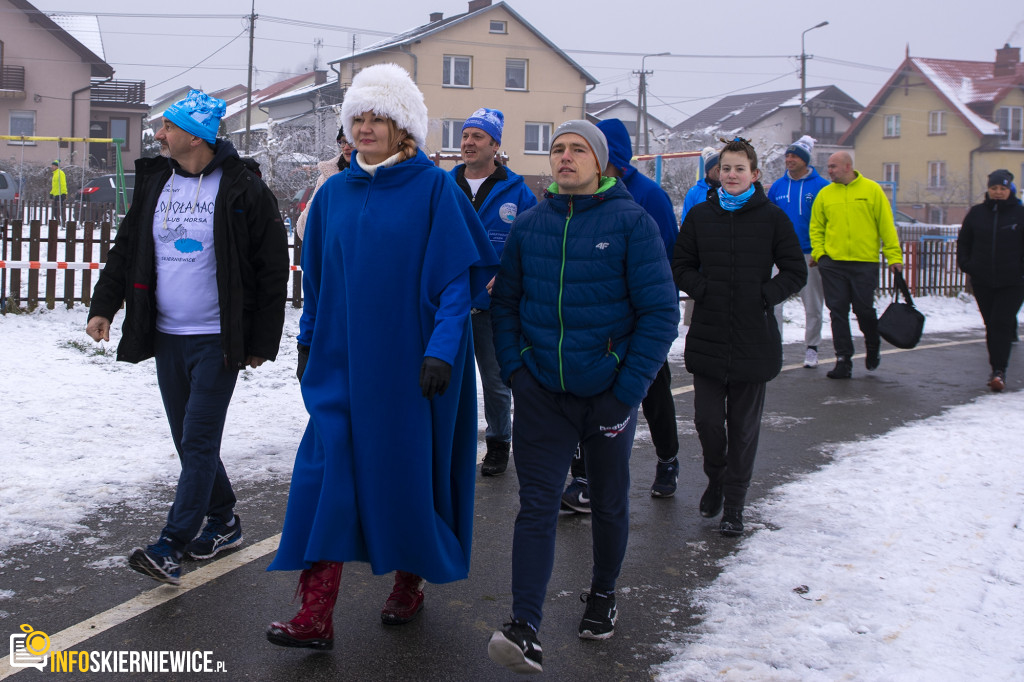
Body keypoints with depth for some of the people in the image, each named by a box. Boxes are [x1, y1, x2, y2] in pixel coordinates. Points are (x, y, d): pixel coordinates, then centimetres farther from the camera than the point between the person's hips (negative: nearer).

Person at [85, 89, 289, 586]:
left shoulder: (244, 191, -10)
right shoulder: (154, 182, 9)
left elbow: (272, 270, -8)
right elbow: (127, 248, 17)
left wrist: (262, 341, -9)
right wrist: (104, 304, 5)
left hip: (217, 340, -6)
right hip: (166, 337, 7)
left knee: (199, 442, -7)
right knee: (189, 440, 12)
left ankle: (172, 545, -6)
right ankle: (223, 523, 27)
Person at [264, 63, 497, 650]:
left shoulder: (434, 188, -7)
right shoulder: (334, 193, 8)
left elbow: (460, 273, -10)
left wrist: (441, 350, -17)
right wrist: (308, 342, 15)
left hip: (408, 364, -4)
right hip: (342, 360, 4)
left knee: (409, 473, 7)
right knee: (327, 472, -4)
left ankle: (412, 582, 31)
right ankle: (317, 615, -2)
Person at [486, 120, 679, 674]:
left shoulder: (631, 222, -7)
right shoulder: (528, 224, 3)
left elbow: (660, 312, -9)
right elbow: (504, 302, 11)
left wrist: (627, 392, -13)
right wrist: (514, 371, -2)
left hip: (607, 393, -1)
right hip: (541, 393, 1)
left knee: (609, 502, 15)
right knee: (537, 505, -6)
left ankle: (603, 595, 37)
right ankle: (525, 629, -8)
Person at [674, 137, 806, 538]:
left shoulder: (772, 217, 0)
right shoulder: (700, 215, 6)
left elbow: (795, 272, 3)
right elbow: (680, 266, 11)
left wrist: (764, 297, -11)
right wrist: (703, 291, -7)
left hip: (754, 338, -1)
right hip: (707, 337, 1)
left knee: (744, 426, 5)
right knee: (707, 420, 0)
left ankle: (733, 504, 18)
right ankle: (716, 479, 30)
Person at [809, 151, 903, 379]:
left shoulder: (872, 190, 2)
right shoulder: (825, 194, 8)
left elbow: (886, 225, 1)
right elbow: (816, 227, 13)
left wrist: (894, 256, -4)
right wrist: (818, 252, -3)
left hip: (865, 262, -2)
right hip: (832, 263, 2)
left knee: (864, 309, 1)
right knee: (838, 312, 1)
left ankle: (873, 347, 29)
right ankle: (843, 360, 7)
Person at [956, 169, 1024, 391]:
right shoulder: (976, 213, 6)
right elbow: (963, 242, 17)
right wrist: (966, 265, 4)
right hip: (982, 282, 3)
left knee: (1002, 324, -11)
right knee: (991, 325, 8)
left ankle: (999, 371, -11)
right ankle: (997, 368, 19)